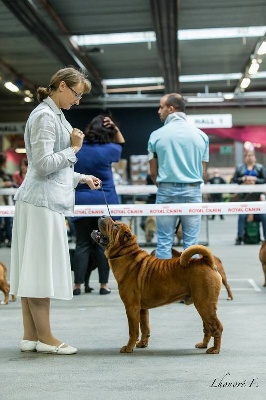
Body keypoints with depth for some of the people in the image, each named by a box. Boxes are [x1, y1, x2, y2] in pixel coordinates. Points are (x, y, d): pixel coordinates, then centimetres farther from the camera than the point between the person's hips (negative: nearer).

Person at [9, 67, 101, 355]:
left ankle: (30, 336, 13)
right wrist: (73, 148, -8)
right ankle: (45, 337, 2)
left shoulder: (54, 115, 19)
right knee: (41, 269, -4)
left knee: (33, 270, 9)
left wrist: (82, 178, 19)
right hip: (43, 202, -10)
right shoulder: (45, 116, -11)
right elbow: (44, 164, -18)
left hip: (43, 201, 10)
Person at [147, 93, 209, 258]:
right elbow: (203, 170, 9)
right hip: (193, 191, 1)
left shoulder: (157, 135, -2)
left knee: (164, 242, 5)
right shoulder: (201, 135, 4)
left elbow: (153, 172, 4)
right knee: (191, 242, 5)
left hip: (167, 191, -1)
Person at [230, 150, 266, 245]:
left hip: (256, 195, 1)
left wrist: (255, 179, -8)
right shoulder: (240, 168, 13)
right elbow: (233, 180, 7)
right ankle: (240, 237, -9)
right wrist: (243, 179, -6)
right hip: (244, 196, -1)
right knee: (242, 215, -16)